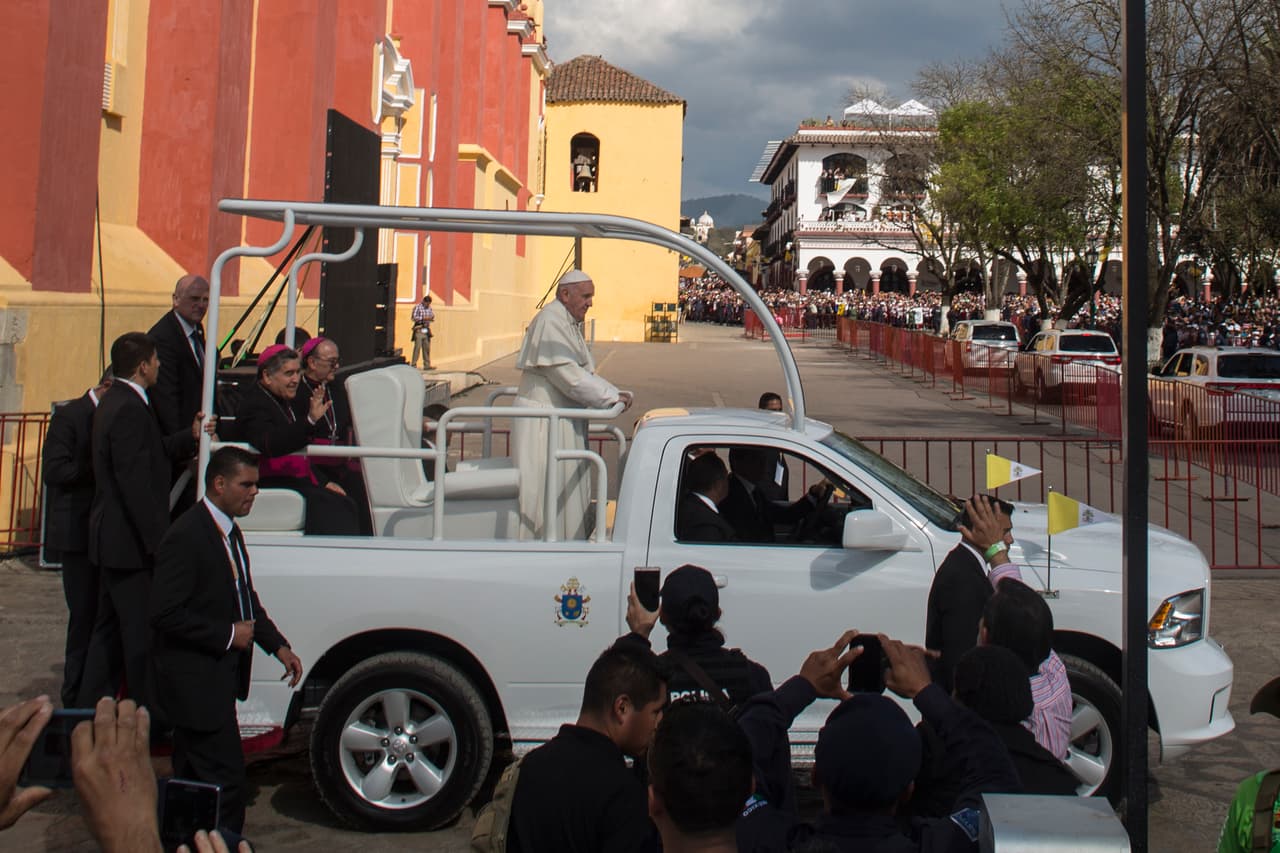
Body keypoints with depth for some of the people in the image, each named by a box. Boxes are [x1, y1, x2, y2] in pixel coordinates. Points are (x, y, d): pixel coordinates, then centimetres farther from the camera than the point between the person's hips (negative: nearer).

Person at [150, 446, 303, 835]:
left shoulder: (229, 532, 11)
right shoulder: (185, 537, -19)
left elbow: (246, 599, 19)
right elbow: (166, 614, -23)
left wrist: (278, 646, 8)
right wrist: (228, 635, -18)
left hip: (216, 678, 10)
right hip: (197, 683, -10)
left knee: (193, 779, 19)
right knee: (226, 779, -6)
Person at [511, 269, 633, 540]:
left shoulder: (569, 324, 16)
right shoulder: (551, 321, -17)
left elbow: (583, 373, 17)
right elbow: (566, 374, -22)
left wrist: (614, 394, 2)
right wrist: (610, 396, -16)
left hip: (563, 421, 10)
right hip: (545, 422, -10)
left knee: (568, 491, 13)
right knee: (548, 494, -5)